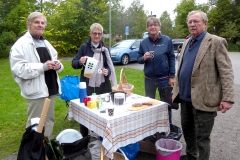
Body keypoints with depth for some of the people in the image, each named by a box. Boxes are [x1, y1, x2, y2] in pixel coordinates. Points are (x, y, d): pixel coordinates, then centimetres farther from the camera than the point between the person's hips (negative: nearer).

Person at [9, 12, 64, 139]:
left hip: (50, 88, 8)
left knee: (49, 120, 18)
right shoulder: (21, 44, -9)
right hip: (36, 90, -8)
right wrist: (43, 66, -24)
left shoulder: (46, 43, 16)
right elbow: (18, 68, -18)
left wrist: (57, 65, -1)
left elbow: (53, 60, 23)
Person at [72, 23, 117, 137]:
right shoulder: (84, 47, 1)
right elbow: (73, 64, -1)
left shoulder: (105, 49, 10)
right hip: (87, 85, -2)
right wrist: (80, 61, -23)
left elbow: (110, 66, 12)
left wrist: (108, 71, -11)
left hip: (103, 85, 3)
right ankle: (84, 137, 22)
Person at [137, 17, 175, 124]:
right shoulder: (144, 42, 1)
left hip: (164, 78, -2)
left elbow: (171, 58, -3)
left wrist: (172, 76, -7)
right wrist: (144, 58, -17)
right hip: (149, 79, 3)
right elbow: (138, 59, 5)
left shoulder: (167, 40, -5)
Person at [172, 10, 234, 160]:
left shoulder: (216, 42, -8)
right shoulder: (187, 43, 13)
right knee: (187, 130, 21)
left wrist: (228, 98, -19)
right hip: (185, 98, 7)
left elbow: (226, 72, -13)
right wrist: (176, 90, 16)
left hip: (203, 99, -7)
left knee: (202, 137, 6)